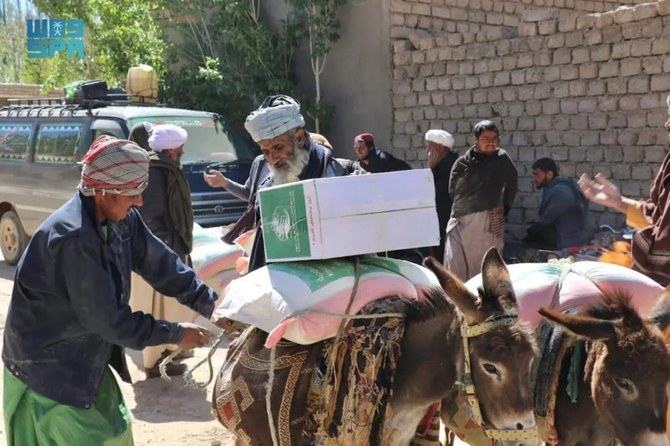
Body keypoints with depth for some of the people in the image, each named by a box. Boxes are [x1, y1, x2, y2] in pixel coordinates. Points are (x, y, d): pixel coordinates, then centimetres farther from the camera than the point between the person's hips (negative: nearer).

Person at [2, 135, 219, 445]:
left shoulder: (122, 218, -8)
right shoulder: (73, 237, -33)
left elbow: (158, 262, 0)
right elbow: (108, 318, -28)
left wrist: (210, 304, -8)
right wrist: (176, 334, -19)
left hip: (86, 360, 8)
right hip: (46, 369, -8)